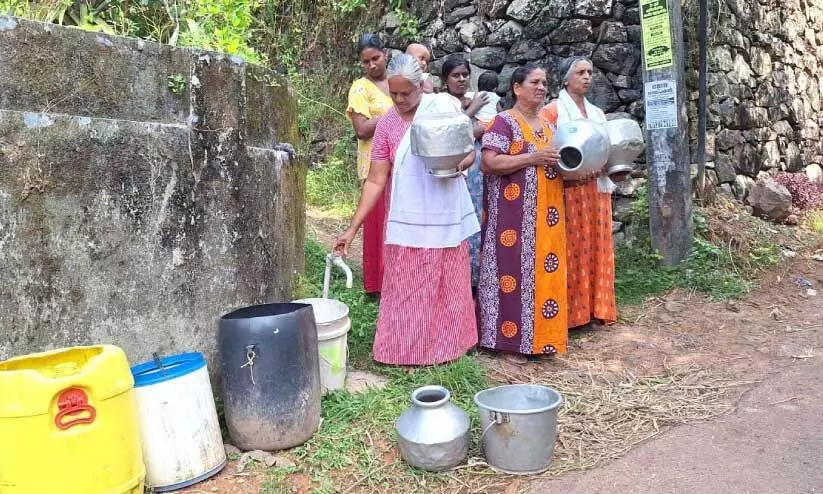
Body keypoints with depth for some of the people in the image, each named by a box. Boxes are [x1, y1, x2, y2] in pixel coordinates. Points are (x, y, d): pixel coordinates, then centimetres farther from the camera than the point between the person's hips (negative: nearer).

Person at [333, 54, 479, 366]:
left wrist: (458, 164, -18)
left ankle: (447, 344, 30)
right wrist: (352, 227, -12)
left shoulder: (446, 106, -2)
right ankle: (407, 350, 17)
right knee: (407, 290, 2)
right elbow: (375, 180, -6)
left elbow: (470, 152, 6)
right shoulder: (387, 124, -5)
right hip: (409, 222, -1)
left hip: (447, 218, 2)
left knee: (450, 286, 13)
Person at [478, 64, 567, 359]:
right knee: (514, 270, -4)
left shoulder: (547, 123, 17)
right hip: (515, 216, -8)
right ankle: (511, 340, 6)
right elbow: (489, 163, -18)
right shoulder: (504, 121, -7)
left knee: (545, 271, 10)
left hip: (545, 217, 8)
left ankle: (538, 335, 21)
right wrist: (533, 158, -20)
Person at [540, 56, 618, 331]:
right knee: (571, 248, -5)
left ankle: (595, 307, 16)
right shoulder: (552, 110, -1)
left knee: (597, 246, 7)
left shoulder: (597, 113, 18)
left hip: (596, 188, 6)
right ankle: (570, 311, 3)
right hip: (569, 189, -6)